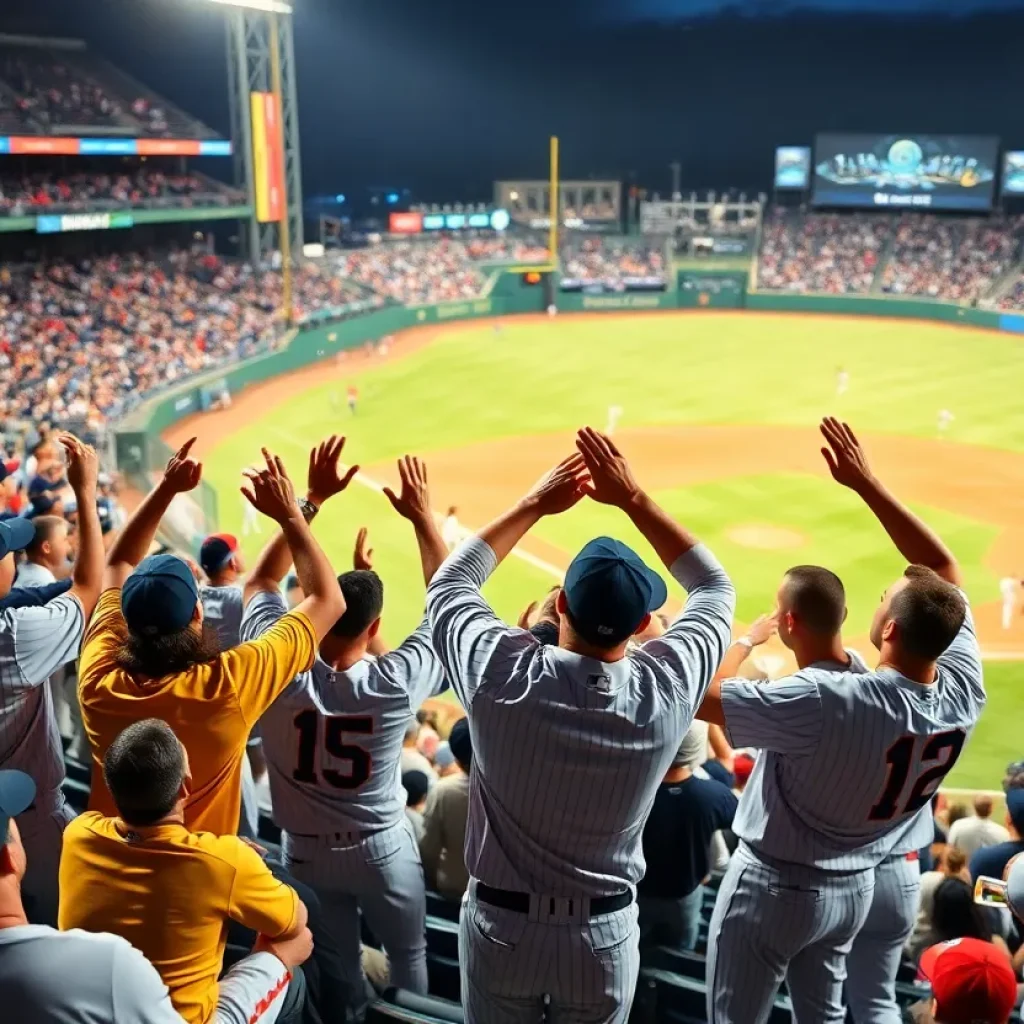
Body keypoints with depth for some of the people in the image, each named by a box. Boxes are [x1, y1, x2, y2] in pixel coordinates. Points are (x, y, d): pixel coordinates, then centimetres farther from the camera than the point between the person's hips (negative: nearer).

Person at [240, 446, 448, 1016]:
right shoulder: (395, 683, -29)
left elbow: (262, 582, -8)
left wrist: (311, 500, -10)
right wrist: (423, 517, -12)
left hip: (305, 850, 3)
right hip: (381, 851, -2)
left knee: (337, 959, 25)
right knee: (408, 954, 24)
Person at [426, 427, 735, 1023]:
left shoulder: (503, 677, -24)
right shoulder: (666, 692, -21)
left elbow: (449, 585, -3)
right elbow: (715, 588, -2)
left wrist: (535, 504, -2)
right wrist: (634, 498, -4)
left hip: (500, 925, 0)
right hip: (604, 935, 1)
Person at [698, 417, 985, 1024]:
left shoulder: (827, 702, -36)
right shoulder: (964, 692, -17)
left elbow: (698, 696, -35)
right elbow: (943, 571, -6)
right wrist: (868, 484, -7)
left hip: (775, 886, -6)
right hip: (859, 887, 6)